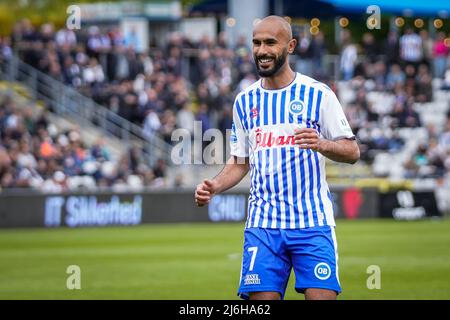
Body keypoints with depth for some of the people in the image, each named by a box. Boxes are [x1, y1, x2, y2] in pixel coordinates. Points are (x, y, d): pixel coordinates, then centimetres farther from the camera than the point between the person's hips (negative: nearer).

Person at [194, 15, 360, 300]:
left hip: (312, 222, -3)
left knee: (322, 296, -12)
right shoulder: (244, 101, 11)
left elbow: (352, 152, -1)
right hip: (262, 223, 3)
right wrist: (214, 187, 0)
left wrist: (320, 144, -21)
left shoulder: (317, 94, -2)